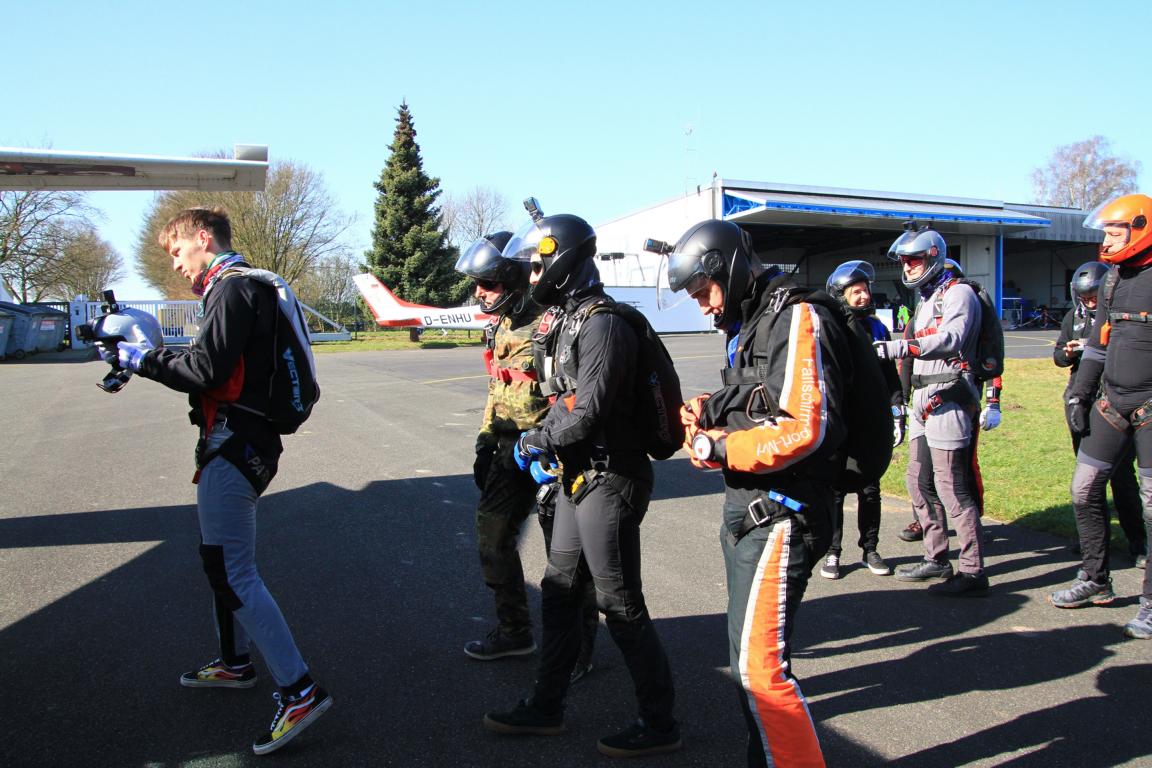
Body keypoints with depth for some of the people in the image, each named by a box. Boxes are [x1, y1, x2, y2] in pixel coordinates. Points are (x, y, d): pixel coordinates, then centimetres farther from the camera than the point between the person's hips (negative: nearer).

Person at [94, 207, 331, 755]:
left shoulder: (231, 288, -13)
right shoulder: (241, 287, 19)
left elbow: (207, 369, -21)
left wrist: (142, 358, -9)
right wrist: (146, 357, 12)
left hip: (234, 445, -11)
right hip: (240, 441, 11)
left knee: (232, 571, -10)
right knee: (221, 560, 21)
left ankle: (300, 691, -9)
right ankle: (235, 663, 37)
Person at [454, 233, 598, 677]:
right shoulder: (500, 327, 11)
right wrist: (485, 443, 18)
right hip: (510, 448, 9)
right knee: (492, 533, 13)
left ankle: (578, 644, 20)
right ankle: (513, 630, 30)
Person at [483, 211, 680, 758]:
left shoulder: (601, 323, -18)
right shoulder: (571, 318, 14)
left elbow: (589, 411, -24)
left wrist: (535, 442, -10)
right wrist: (541, 442, 3)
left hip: (607, 481, -10)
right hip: (579, 477, 10)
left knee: (620, 605, -1)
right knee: (559, 591, 17)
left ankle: (659, 724, 15)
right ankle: (545, 707, 32)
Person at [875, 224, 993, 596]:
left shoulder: (958, 293, -7)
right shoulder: (925, 299, 22)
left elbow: (950, 339, -25)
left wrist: (898, 348, -34)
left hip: (948, 398, -10)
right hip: (924, 399, 10)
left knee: (951, 487, -10)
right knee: (919, 482, 13)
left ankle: (973, 572, -3)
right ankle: (936, 558, 23)